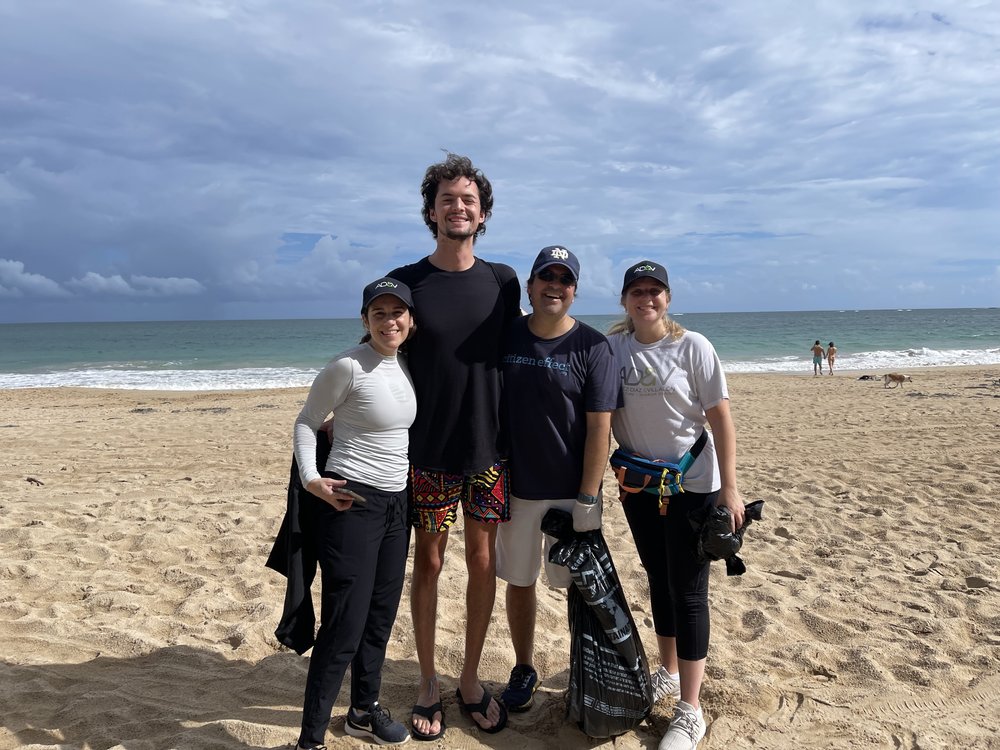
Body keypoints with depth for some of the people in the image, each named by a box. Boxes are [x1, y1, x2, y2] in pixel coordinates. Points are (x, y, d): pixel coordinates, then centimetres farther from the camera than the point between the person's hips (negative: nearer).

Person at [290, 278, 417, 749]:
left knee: (380, 617, 16)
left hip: (396, 502, 7)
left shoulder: (404, 365, 7)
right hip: (350, 502, -7)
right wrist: (310, 477, -19)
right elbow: (306, 422, -6)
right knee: (344, 626, -4)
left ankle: (364, 711, 35)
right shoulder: (348, 367, -14)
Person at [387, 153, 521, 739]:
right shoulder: (405, 284, -1)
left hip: (489, 449, 2)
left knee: (483, 562, 9)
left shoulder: (502, 281, 3)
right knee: (429, 562, 8)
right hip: (428, 453, -1)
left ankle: (472, 680, 27)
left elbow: (513, 361, 9)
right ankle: (429, 684, 26)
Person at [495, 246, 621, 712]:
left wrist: (588, 499, -14)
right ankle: (524, 669, 32)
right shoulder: (505, 338, 2)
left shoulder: (592, 347, -8)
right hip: (516, 489, 3)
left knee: (580, 587, 9)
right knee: (518, 581, 13)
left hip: (572, 492, -3)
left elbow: (600, 428, -10)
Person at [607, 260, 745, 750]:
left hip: (691, 485, -4)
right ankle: (668, 673, 38)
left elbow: (720, 418, -10)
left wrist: (730, 488, -13)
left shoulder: (692, 347, -10)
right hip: (637, 485, 4)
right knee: (657, 580, 18)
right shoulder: (612, 347, -1)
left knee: (687, 591, 0)